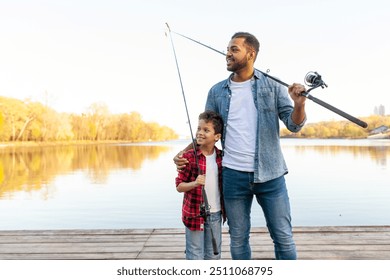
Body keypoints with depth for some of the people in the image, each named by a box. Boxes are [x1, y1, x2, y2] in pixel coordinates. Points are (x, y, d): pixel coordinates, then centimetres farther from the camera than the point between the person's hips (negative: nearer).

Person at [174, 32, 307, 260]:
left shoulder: (272, 86, 0)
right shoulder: (217, 92, 5)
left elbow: (294, 124, -3)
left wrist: (299, 104, -24)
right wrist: (184, 153, -5)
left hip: (270, 175, -1)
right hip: (233, 176, 2)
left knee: (284, 238, 8)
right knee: (238, 239, 14)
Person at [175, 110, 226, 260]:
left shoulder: (221, 157, 1)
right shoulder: (189, 157, -11)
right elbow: (179, 186, -9)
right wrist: (194, 183, -27)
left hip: (215, 214, 4)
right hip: (194, 213, -4)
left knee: (214, 255, 17)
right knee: (195, 256, 6)